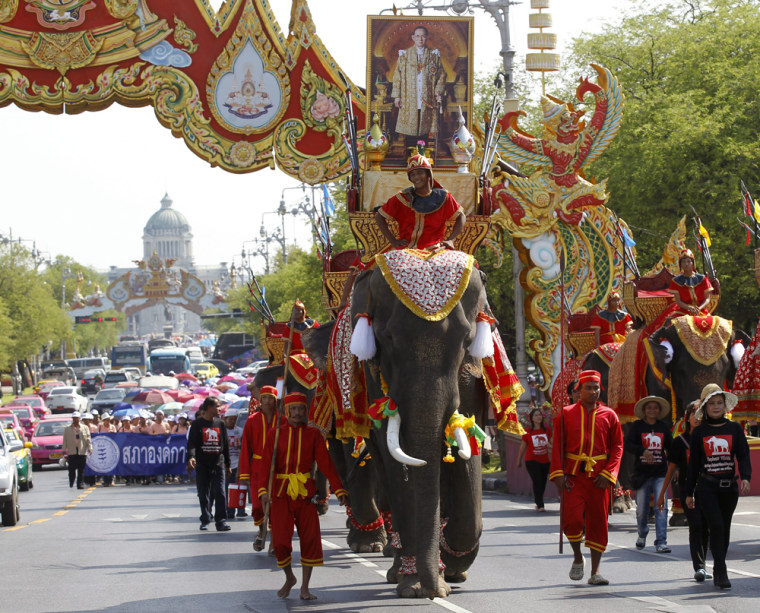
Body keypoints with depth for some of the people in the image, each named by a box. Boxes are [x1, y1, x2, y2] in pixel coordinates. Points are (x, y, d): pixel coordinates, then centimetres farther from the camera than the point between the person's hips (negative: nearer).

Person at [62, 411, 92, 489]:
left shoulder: (85, 428, 10)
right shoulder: (67, 429, 11)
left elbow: (88, 439, 5)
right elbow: (65, 440, 9)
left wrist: (90, 448, -6)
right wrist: (64, 450, 2)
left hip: (82, 452, 0)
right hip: (72, 452, 0)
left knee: (81, 470, -2)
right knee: (72, 469, -1)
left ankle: (80, 484, 1)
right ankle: (71, 482, 16)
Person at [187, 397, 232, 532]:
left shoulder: (220, 424, 12)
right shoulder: (197, 424, 3)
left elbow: (225, 445, 18)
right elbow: (191, 443, -4)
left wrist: (227, 464, 18)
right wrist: (191, 457, -23)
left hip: (218, 464, 1)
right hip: (202, 465, -1)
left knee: (220, 493, -10)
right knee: (204, 494, 4)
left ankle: (221, 521, -12)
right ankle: (205, 520, 15)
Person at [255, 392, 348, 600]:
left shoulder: (313, 434, 5)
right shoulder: (275, 434, 3)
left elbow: (326, 463, 1)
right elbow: (266, 463, -4)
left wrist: (339, 490, -8)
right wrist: (263, 490, -19)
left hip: (305, 492, 1)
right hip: (281, 493, -1)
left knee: (310, 538, -1)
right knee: (280, 541, -7)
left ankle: (305, 587, 10)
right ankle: (289, 578, 19)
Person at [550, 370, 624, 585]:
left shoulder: (609, 416, 6)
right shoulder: (566, 414, 5)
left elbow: (617, 447, 6)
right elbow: (558, 446, 4)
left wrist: (608, 473, -7)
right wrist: (558, 474, -6)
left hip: (599, 477, 1)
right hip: (574, 476, -1)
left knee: (598, 523, 3)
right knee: (572, 519, -14)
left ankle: (595, 571, 9)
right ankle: (578, 558, 12)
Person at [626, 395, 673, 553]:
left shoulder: (663, 427, 11)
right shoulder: (637, 426, 2)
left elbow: (670, 447, 17)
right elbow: (628, 444, -9)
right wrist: (643, 451, -27)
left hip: (660, 473, 1)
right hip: (642, 473, -1)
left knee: (661, 507, -12)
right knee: (641, 509, 5)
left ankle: (661, 543, -13)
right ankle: (642, 535, 33)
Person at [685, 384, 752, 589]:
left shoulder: (734, 429, 6)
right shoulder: (699, 432, 5)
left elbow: (743, 455, 2)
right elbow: (694, 463, 8)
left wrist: (746, 477, -17)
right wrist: (689, 493, 8)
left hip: (729, 487, 2)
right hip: (706, 487, -2)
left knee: (725, 528, 8)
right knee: (716, 526, -13)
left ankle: (718, 570, 23)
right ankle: (721, 573, -14)